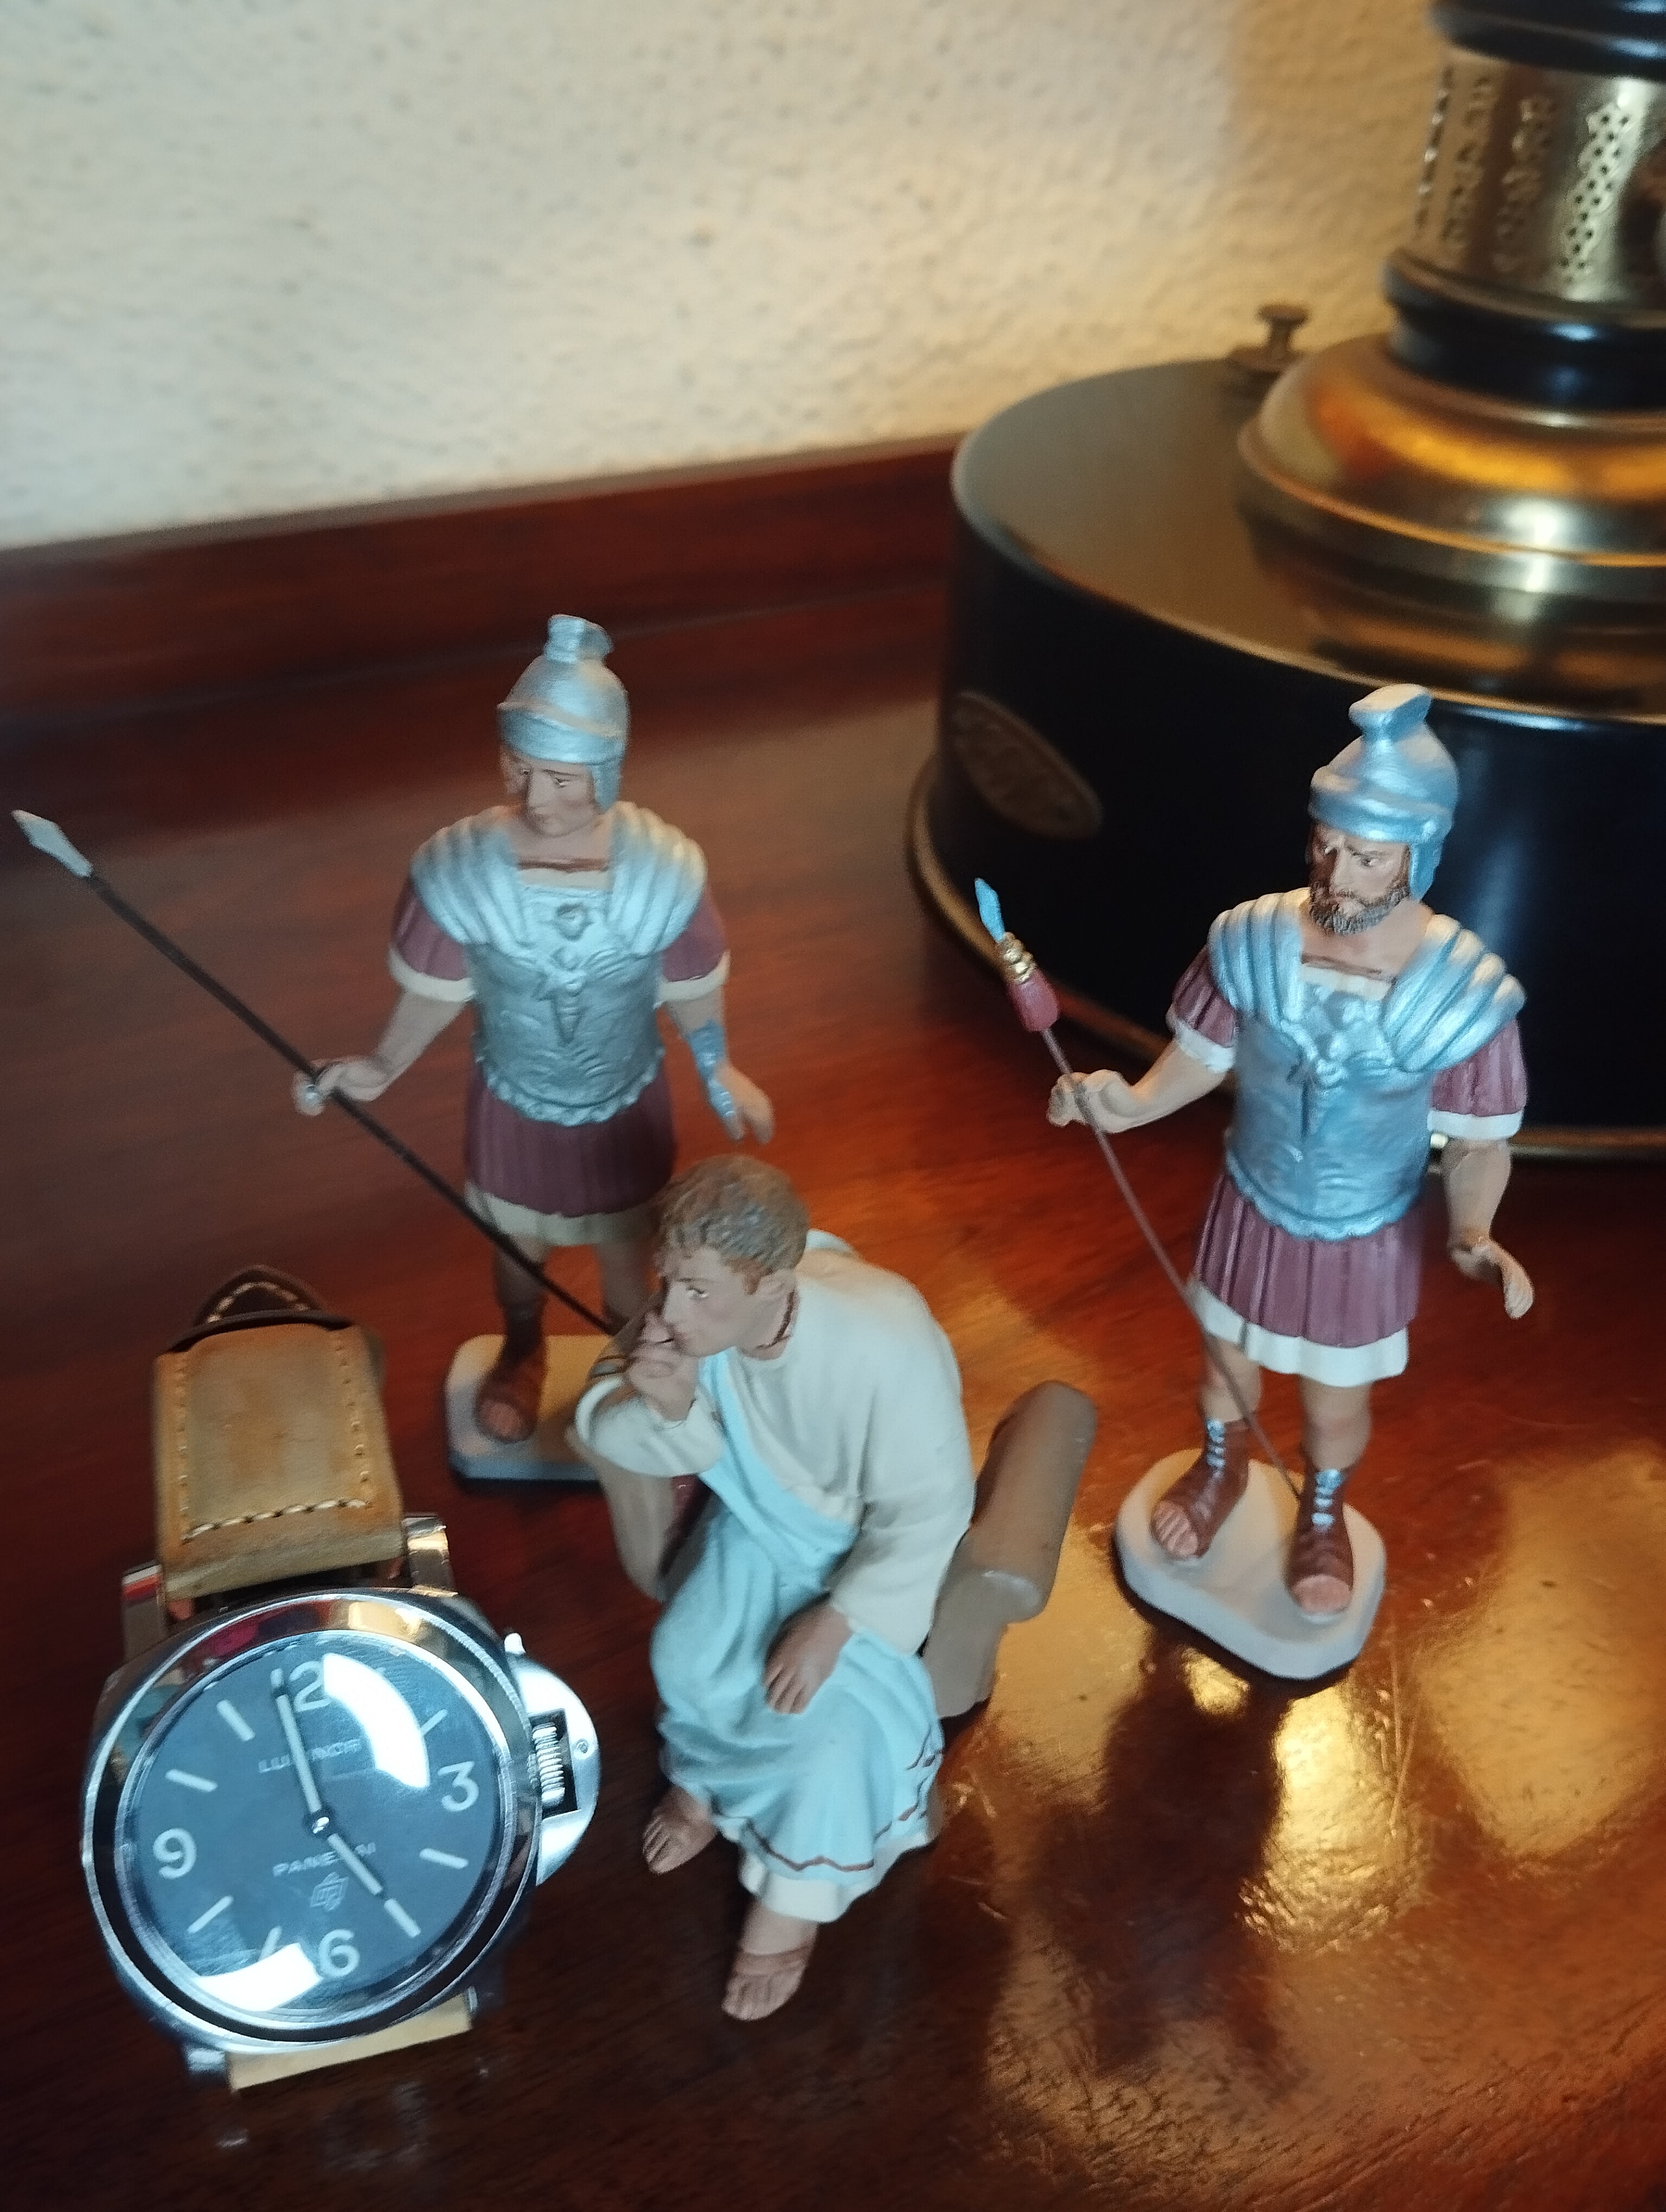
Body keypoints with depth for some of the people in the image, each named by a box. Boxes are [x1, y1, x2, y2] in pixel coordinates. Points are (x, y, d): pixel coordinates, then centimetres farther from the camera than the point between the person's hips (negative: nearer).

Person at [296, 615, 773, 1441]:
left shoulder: (661, 869, -28)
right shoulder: (459, 867, -28)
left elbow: (691, 988, -11)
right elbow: (436, 989, -10)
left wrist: (720, 1072, 3)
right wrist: (382, 1066, -12)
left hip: (624, 1103, 0)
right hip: (512, 1102, 1)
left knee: (626, 1251, 24)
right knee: (516, 1244, 28)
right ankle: (522, 1355, 62)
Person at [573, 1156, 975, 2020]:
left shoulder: (885, 1336, -40)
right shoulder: (694, 1315, -26)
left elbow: (929, 1512, -28)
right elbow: (603, 1432, -14)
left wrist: (833, 1623, -27)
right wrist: (665, 1407, -37)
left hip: (872, 1541, -4)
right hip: (761, 1514, 4)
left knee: (832, 1702, -18)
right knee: (687, 1655, -11)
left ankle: (795, 1892, 9)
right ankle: (704, 1776, 23)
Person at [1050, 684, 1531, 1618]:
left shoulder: (1464, 990, -28)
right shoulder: (1252, 940, -23)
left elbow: (1479, 1141, -16)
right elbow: (1202, 1055, -7)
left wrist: (1472, 1236, -35)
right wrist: (1134, 1102, -26)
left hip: (1366, 1241, -2)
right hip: (1251, 1211, 2)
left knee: (1335, 1406, 21)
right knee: (1227, 1363, 27)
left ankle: (1323, 1513, 57)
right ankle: (1222, 1468, 62)